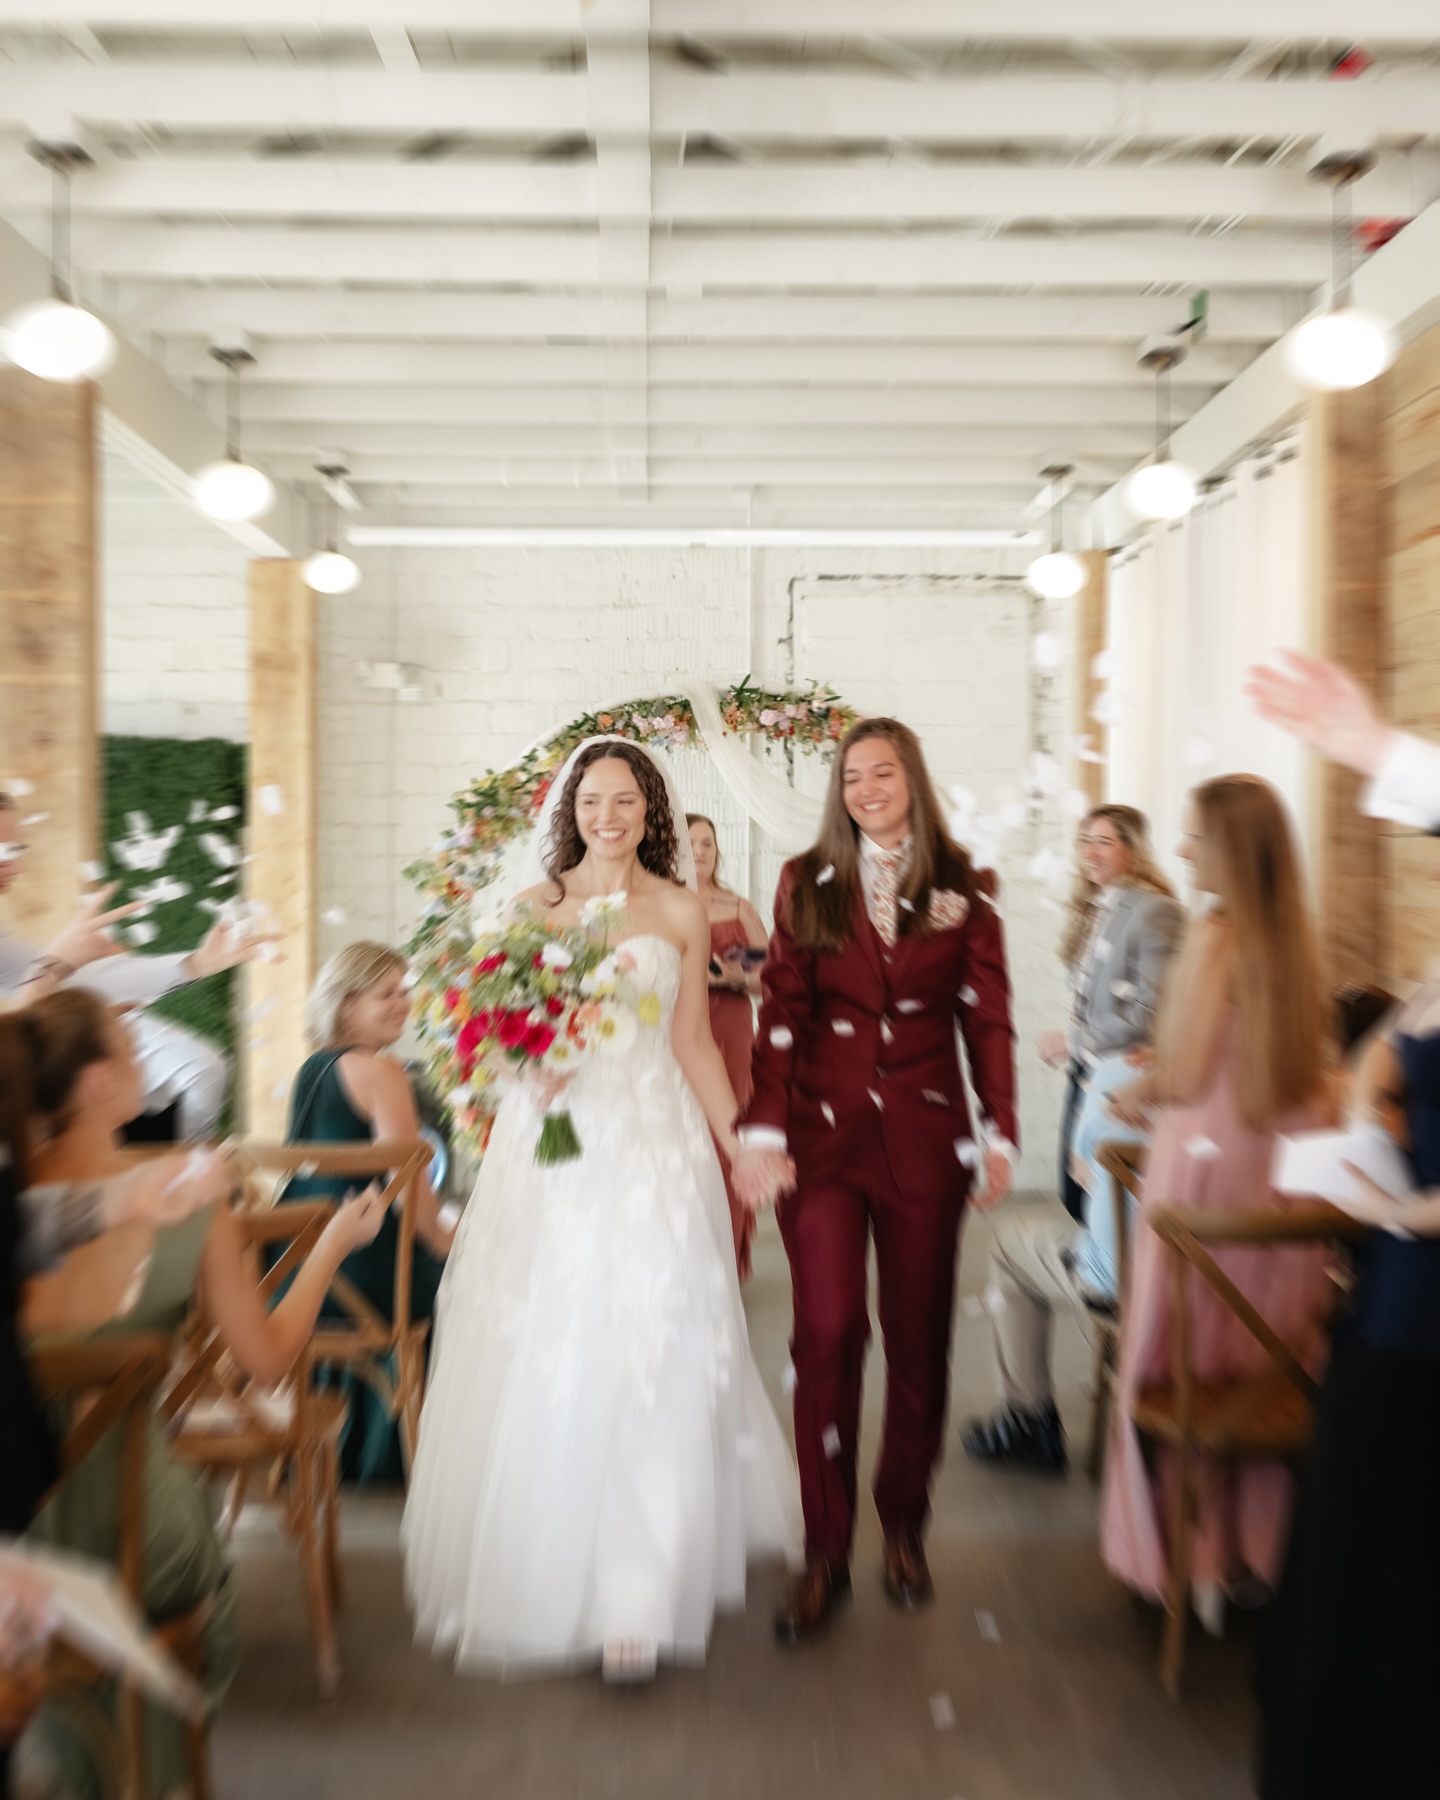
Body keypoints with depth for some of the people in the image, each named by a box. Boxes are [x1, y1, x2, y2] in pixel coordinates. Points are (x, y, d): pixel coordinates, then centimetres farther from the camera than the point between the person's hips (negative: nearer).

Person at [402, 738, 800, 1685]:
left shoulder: (681, 912, 7)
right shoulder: (531, 906, 8)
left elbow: (694, 1041, 7)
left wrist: (737, 1140, 1)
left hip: (650, 1147, -1)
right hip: (546, 1144, 1)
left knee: (649, 1364, -3)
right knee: (534, 1364, 6)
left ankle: (635, 1598, 9)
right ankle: (533, 1571, 29)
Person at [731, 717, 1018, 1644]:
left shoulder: (961, 892, 5)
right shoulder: (807, 884, 4)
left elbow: (988, 1018, 5)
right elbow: (782, 1015, 0)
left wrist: (1000, 1132, -2)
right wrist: (765, 1131, -7)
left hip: (924, 1138, 1)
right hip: (824, 1133, 0)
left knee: (919, 1337, 11)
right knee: (827, 1333, -3)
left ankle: (905, 1525, 34)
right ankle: (826, 1552, 15)